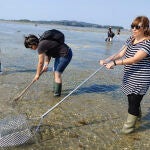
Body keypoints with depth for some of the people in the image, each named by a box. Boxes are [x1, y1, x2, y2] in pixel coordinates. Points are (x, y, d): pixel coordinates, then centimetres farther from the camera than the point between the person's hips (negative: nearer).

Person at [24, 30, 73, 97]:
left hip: (66, 54, -10)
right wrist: (46, 65, -7)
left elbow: (40, 62, -20)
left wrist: (37, 75, -10)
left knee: (57, 74, -9)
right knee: (55, 71, 18)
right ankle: (55, 89, 32)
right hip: (59, 54, 10)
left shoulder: (41, 46, -25)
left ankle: (57, 93, 0)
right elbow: (47, 55, 7)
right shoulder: (42, 42, 2)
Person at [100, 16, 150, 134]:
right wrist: (107, 60, -14)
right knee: (132, 98, 22)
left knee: (134, 101, -2)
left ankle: (129, 125, 16)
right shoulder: (131, 39, 7)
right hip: (129, 78, 7)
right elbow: (121, 54, 2)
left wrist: (114, 63, -31)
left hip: (140, 79, -7)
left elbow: (135, 59, -27)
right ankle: (138, 114, 49)